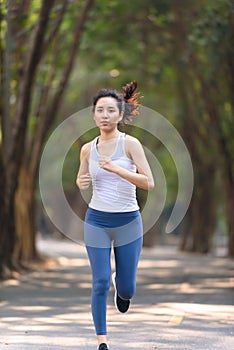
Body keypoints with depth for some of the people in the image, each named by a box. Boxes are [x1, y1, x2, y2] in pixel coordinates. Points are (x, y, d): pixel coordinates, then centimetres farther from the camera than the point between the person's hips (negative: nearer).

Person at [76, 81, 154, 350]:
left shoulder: (130, 144, -9)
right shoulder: (87, 149, 2)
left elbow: (149, 183, -16)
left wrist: (116, 168, -25)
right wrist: (82, 182, -6)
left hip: (128, 221, -2)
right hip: (97, 220, 2)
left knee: (126, 288, 6)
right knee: (100, 283, -5)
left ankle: (121, 289, 44)